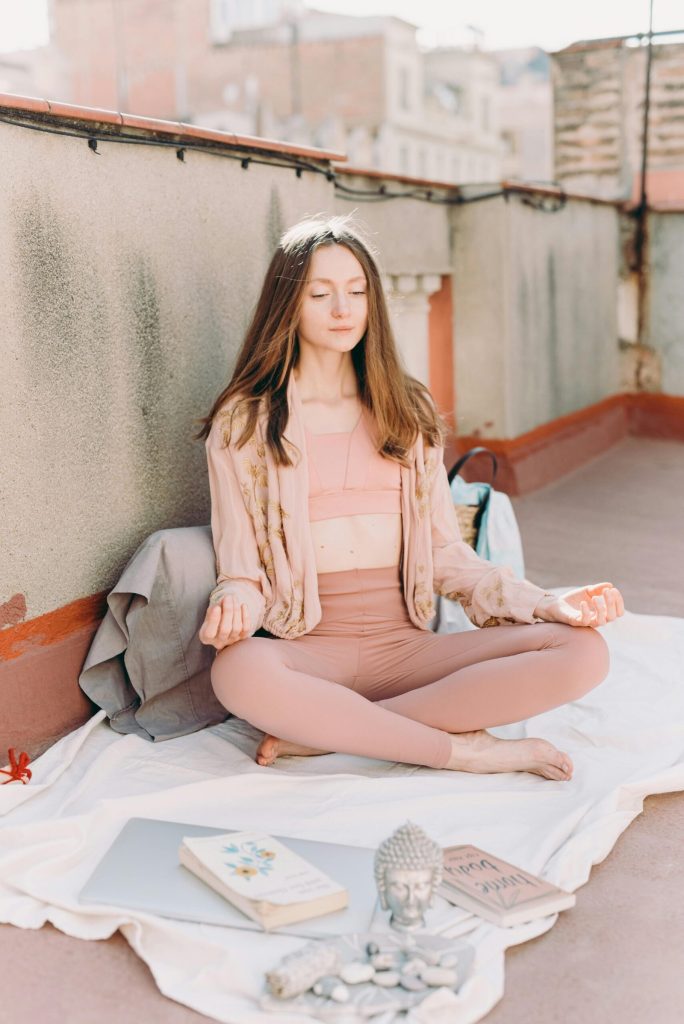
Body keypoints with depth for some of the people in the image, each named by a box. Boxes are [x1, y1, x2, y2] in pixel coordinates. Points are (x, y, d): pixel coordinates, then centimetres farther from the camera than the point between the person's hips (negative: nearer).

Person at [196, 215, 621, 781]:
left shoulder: (407, 410, 15)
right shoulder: (242, 424, 5)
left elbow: (445, 553, 12)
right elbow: (242, 571, 3)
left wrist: (544, 603, -3)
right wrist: (236, 606, -22)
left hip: (407, 648, 4)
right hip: (309, 652, -3)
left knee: (584, 651, -21)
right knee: (238, 671, -39)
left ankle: (327, 730, -20)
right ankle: (462, 747, -21)